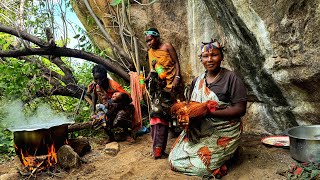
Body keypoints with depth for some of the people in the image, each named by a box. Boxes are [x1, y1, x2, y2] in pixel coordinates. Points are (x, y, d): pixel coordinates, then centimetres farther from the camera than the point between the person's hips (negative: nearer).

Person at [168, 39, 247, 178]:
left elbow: (240, 109, -15)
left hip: (223, 132, -6)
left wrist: (209, 112, -24)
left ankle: (228, 153, 7)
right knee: (174, 160, -1)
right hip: (197, 130, 7)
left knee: (200, 166, -18)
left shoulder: (231, 78, -10)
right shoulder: (197, 81, 9)